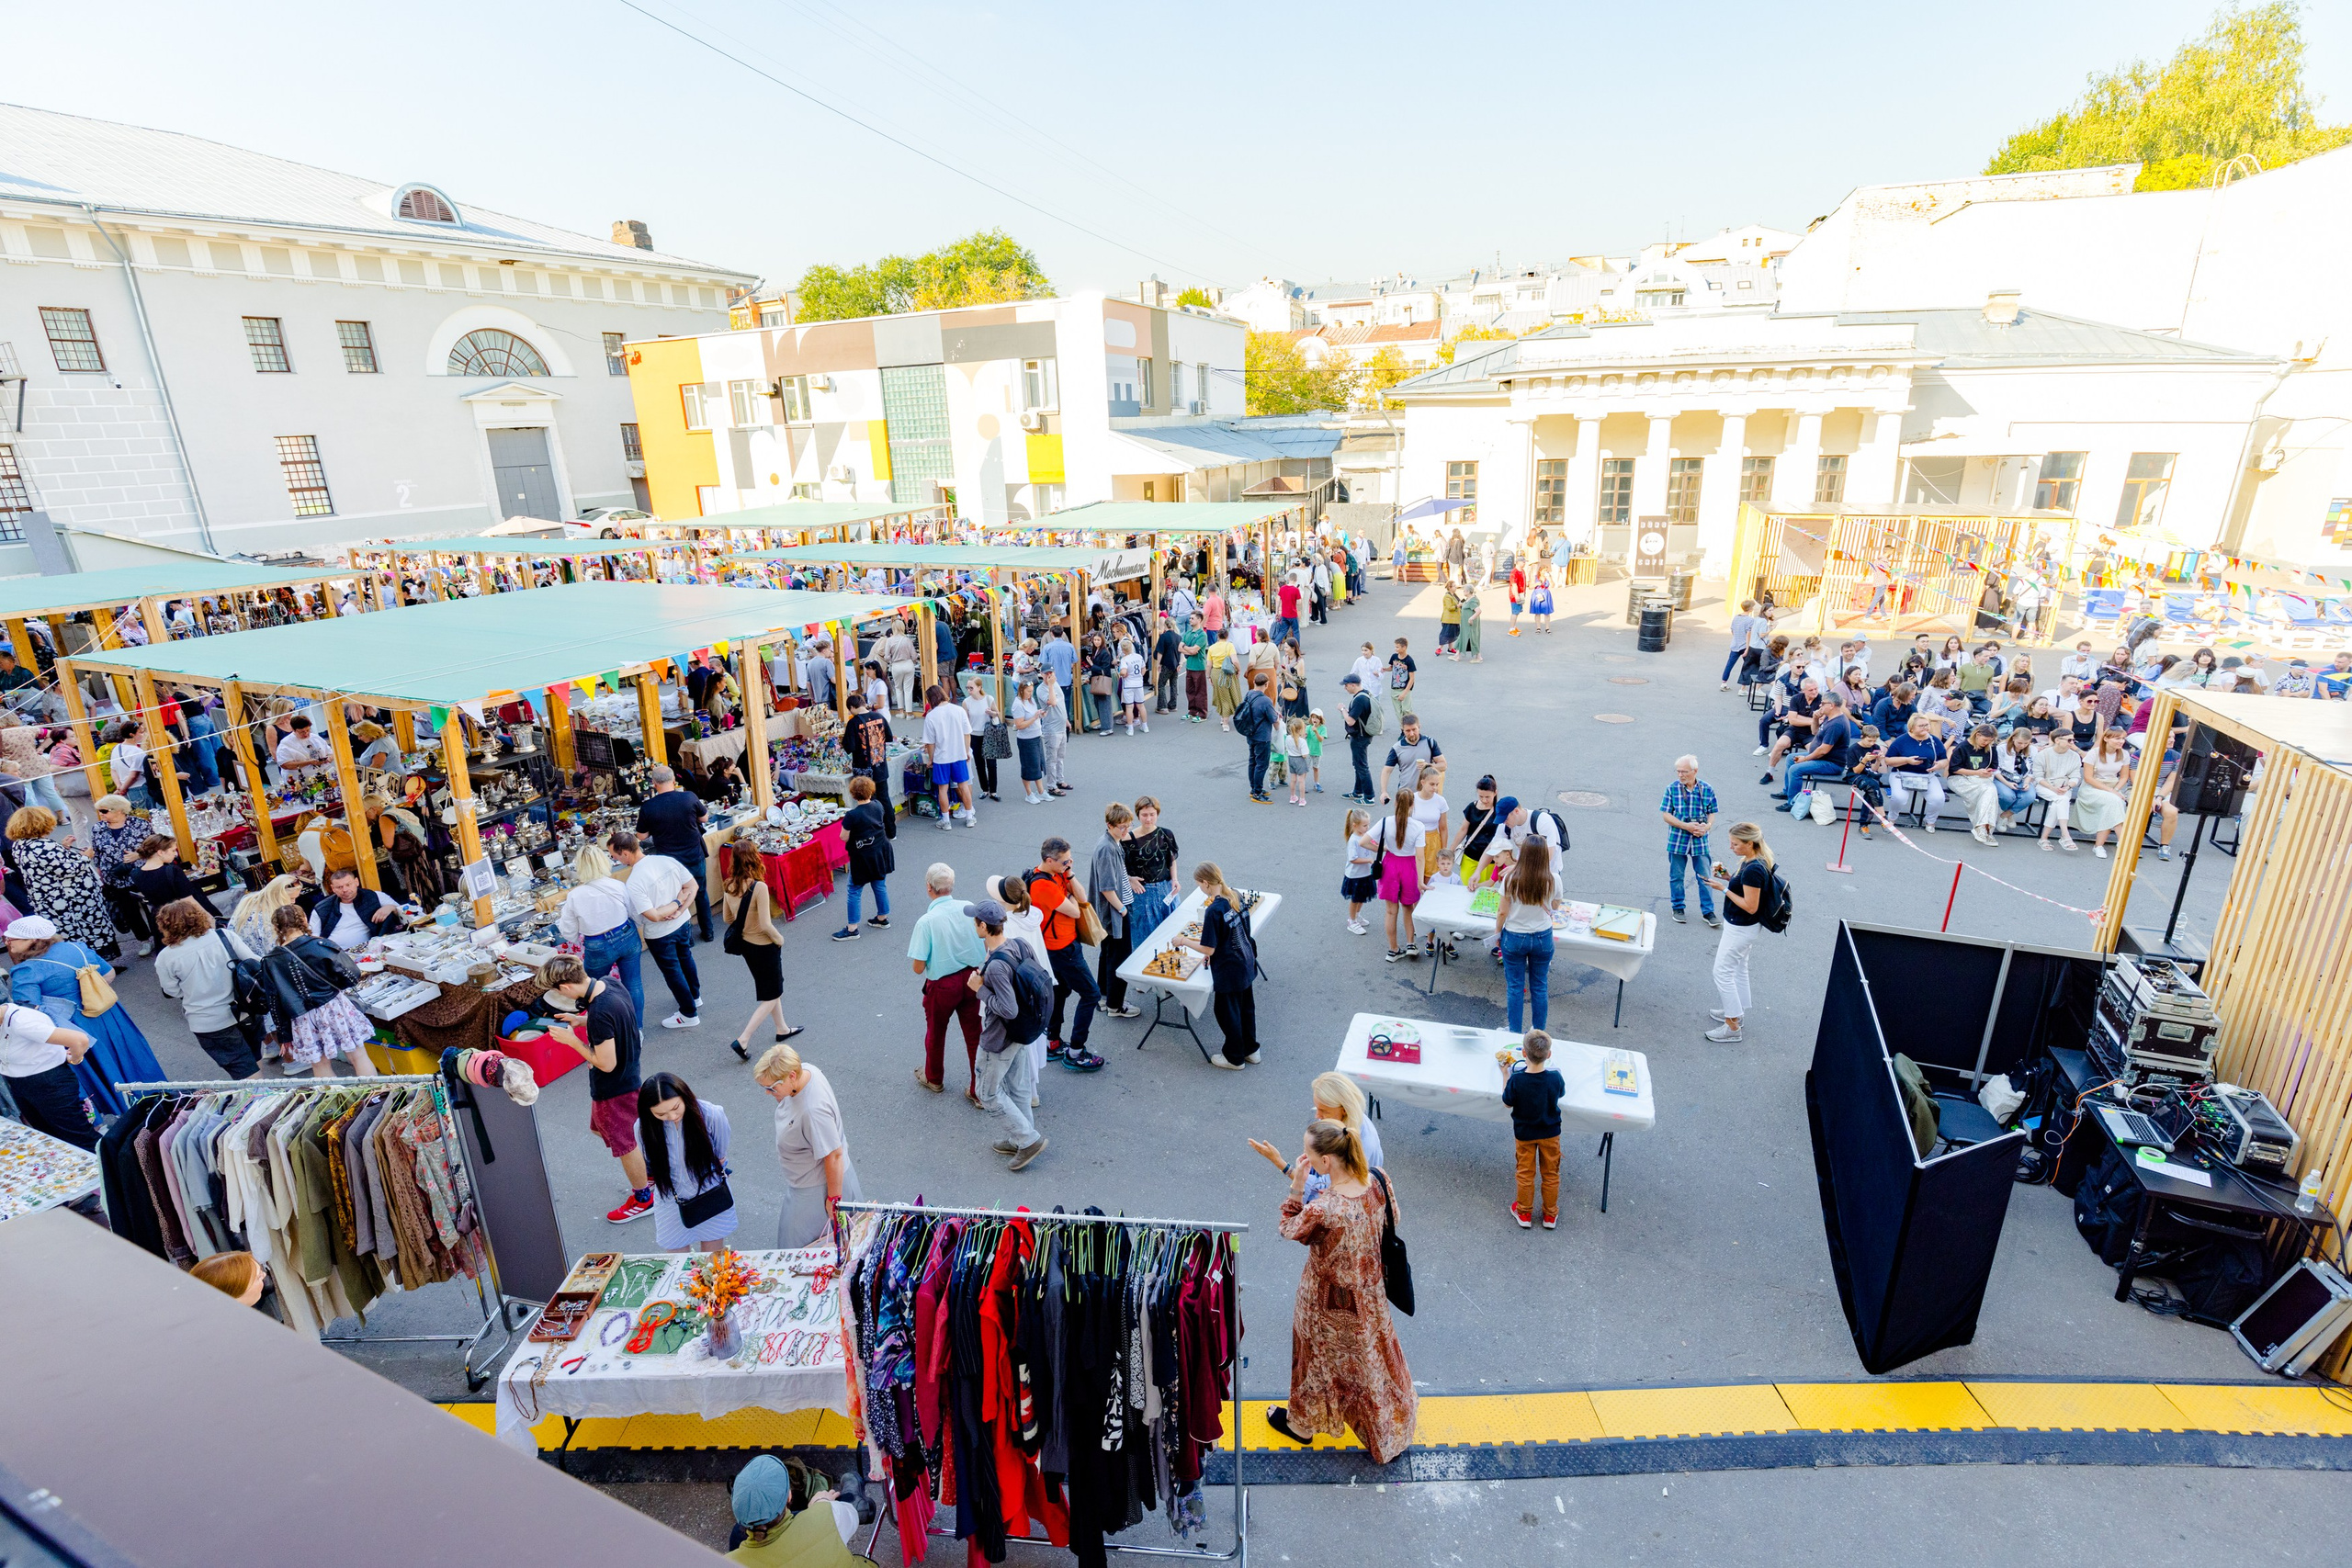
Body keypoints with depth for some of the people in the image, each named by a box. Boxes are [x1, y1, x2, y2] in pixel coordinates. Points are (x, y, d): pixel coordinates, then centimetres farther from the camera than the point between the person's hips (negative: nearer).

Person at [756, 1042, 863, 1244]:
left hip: (818, 1186, -9)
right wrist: (778, 1096, -5)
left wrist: (833, 1198, -19)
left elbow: (834, 1156, -29)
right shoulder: (804, 1070, -15)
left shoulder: (813, 1111, -41)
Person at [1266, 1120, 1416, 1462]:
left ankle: (1302, 1424, 51)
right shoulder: (1378, 1181, -23)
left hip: (1329, 1300, -5)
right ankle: (1391, 1422, 55)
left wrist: (1297, 1186, -19)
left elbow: (1289, 1230, -18)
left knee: (1319, 1357, 23)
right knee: (1370, 1352, 31)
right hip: (1370, 1291, 5)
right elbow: (1391, 1215, -1)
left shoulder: (1321, 1209, -40)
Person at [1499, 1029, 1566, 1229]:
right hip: (1550, 1133, 1)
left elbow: (1507, 1103, -13)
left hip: (1524, 1134, -1)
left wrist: (1505, 1074, -5)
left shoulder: (1516, 1080, -30)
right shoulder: (1555, 1077, -26)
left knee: (1526, 1174, 19)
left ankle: (1524, 1213, 34)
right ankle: (1550, 1215, 36)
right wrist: (1549, 1067, 6)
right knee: (1550, 1174, 20)